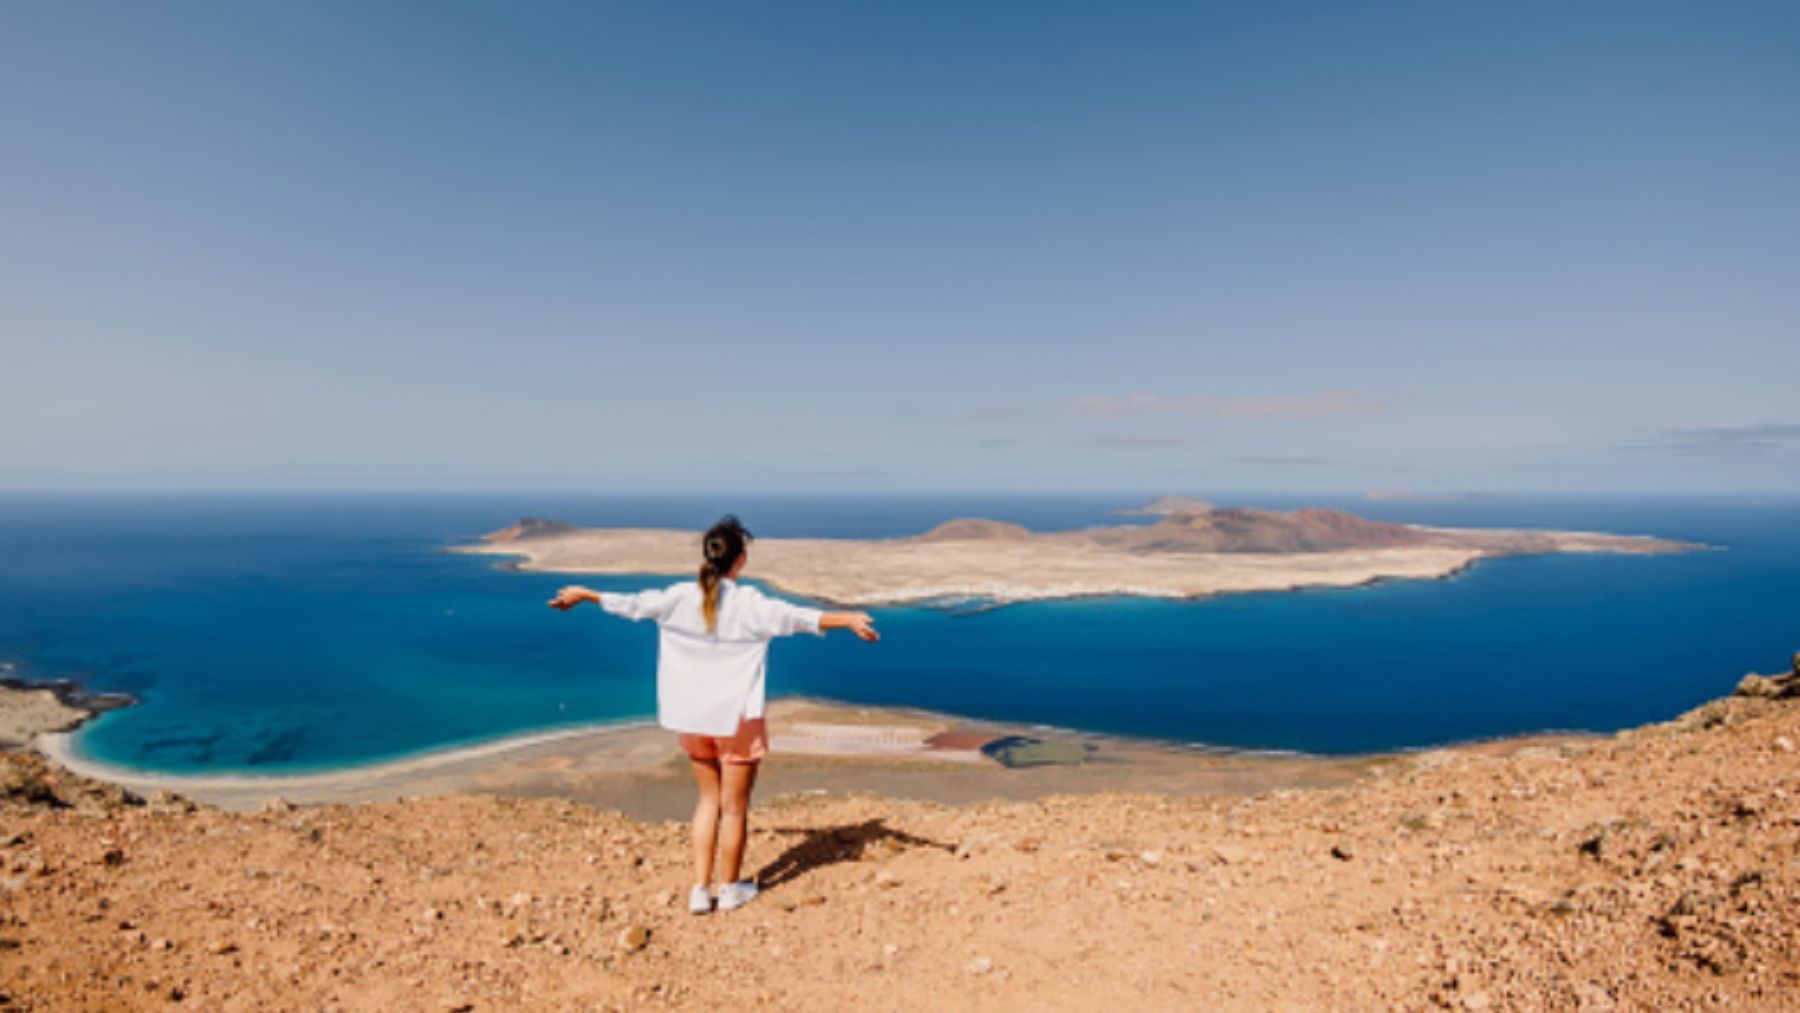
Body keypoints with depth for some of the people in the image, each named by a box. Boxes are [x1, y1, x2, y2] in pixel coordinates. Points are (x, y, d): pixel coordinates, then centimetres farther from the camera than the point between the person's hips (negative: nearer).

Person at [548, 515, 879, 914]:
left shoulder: (679, 597, -4)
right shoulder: (749, 604, -16)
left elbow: (631, 604, 6)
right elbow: (795, 618, -25)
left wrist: (584, 594, 21)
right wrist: (847, 620, -28)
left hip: (692, 718, 5)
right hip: (737, 717, -5)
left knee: (709, 799, 20)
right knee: (734, 807, 11)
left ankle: (700, 890, 21)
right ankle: (730, 889, 26)